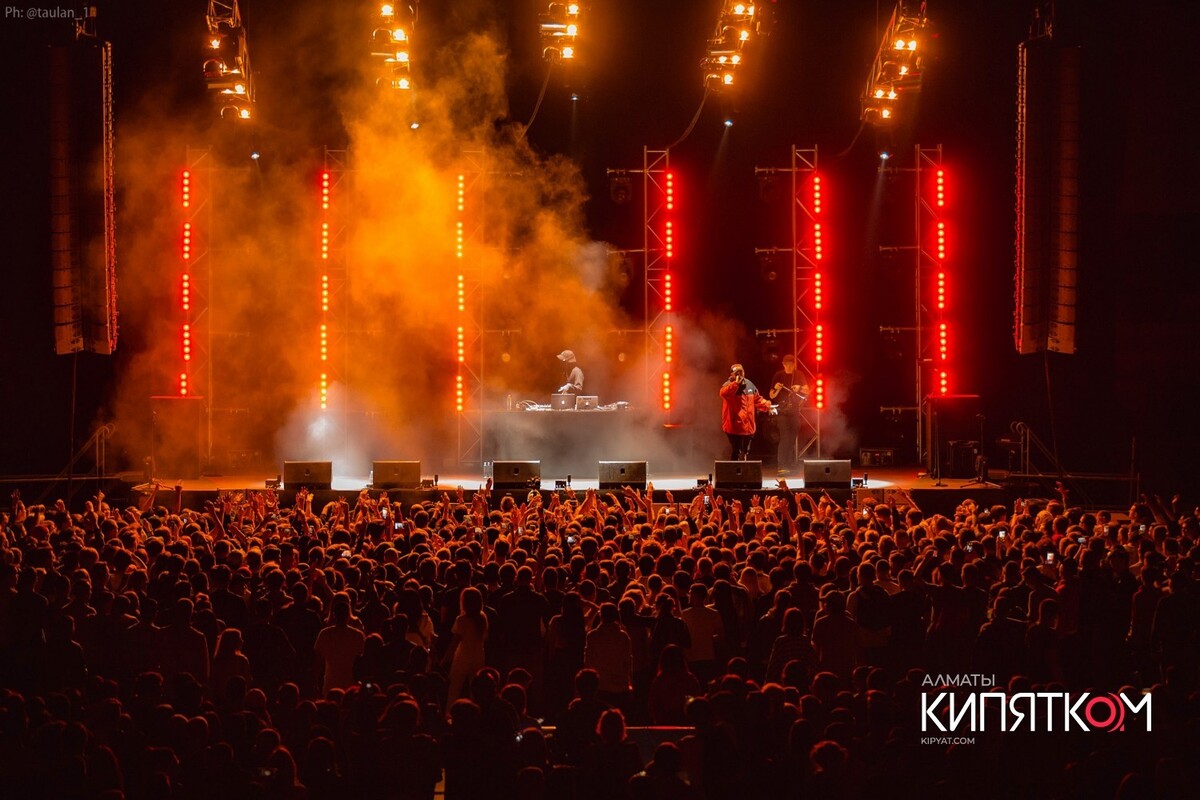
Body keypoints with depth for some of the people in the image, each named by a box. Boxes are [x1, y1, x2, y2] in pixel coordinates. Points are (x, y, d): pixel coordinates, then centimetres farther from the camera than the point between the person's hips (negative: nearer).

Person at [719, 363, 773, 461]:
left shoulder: (749, 385, 10)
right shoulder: (728, 385, -10)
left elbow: (757, 399, 22)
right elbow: (724, 393, -34)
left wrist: (767, 406, 12)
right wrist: (736, 383, -37)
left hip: (748, 426, 7)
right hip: (735, 426, -7)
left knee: (745, 452, 19)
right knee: (736, 452, -10)